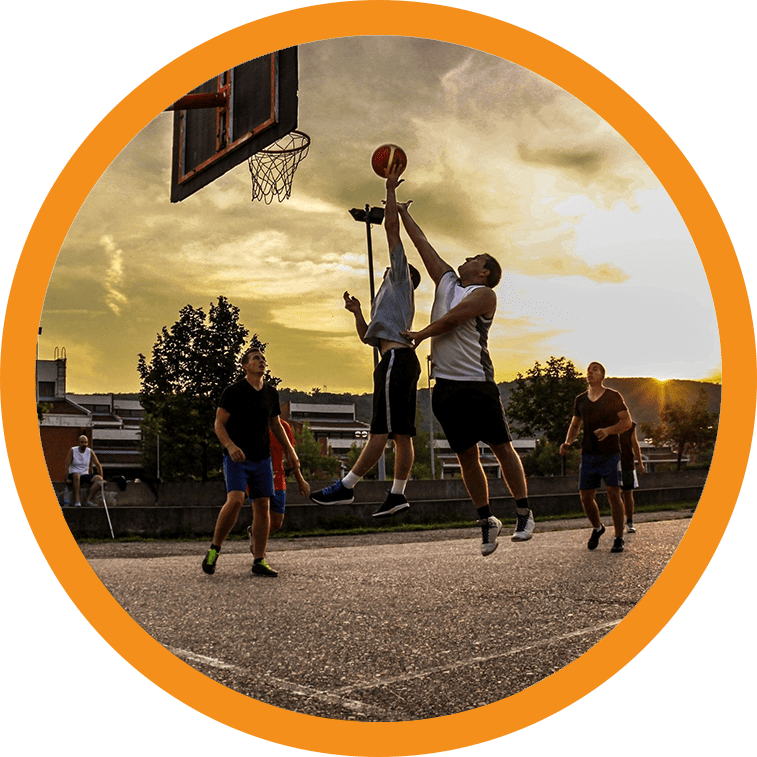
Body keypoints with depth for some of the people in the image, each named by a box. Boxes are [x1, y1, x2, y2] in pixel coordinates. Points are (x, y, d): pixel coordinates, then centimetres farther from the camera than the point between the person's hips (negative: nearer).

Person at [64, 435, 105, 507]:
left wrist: (101, 479, 6)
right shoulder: (72, 451, -4)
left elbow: (98, 465, 9)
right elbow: (67, 465, -10)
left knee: (98, 478, -23)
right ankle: (77, 501, -42)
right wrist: (67, 479, -18)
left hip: (85, 475, 4)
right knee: (77, 475, -40)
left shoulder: (90, 451, 4)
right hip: (73, 474, -4)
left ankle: (88, 500, -26)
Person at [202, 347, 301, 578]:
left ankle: (259, 561, 6)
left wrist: (289, 450, 14)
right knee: (235, 500, -21)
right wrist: (230, 446, -24)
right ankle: (214, 549, -2)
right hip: (236, 458, -5)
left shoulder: (271, 393, 11)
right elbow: (219, 424, -7)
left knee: (263, 507, 0)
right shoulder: (233, 391, -6)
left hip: (262, 458, 5)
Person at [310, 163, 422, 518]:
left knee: (380, 431, -13)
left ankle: (345, 487, -17)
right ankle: (397, 493, 4)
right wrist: (357, 312, 24)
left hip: (397, 357, -10)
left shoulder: (401, 278, 11)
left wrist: (390, 191, 8)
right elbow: (368, 337, 35)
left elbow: (392, 227, 3)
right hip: (401, 359, 10)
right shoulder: (393, 299, 34)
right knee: (401, 433, 5)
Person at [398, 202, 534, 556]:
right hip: (445, 386, 6)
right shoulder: (447, 281, 18)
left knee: (502, 448, -1)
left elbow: (451, 319, -11)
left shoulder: (484, 294, 0)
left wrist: (421, 334, -2)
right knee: (466, 457, 8)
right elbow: (422, 243, 23)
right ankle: (486, 520, 17)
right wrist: (403, 213, 27)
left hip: (477, 383, -6)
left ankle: (524, 513, 10)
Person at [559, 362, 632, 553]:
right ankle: (597, 528, 29)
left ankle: (618, 538, 0)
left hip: (610, 453, -4)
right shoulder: (580, 400, 12)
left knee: (613, 494, -11)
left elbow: (627, 422, -2)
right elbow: (575, 425, 21)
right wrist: (567, 443, 2)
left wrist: (608, 430, -20)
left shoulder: (613, 397, 0)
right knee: (586, 496, 2)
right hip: (588, 454, 4)